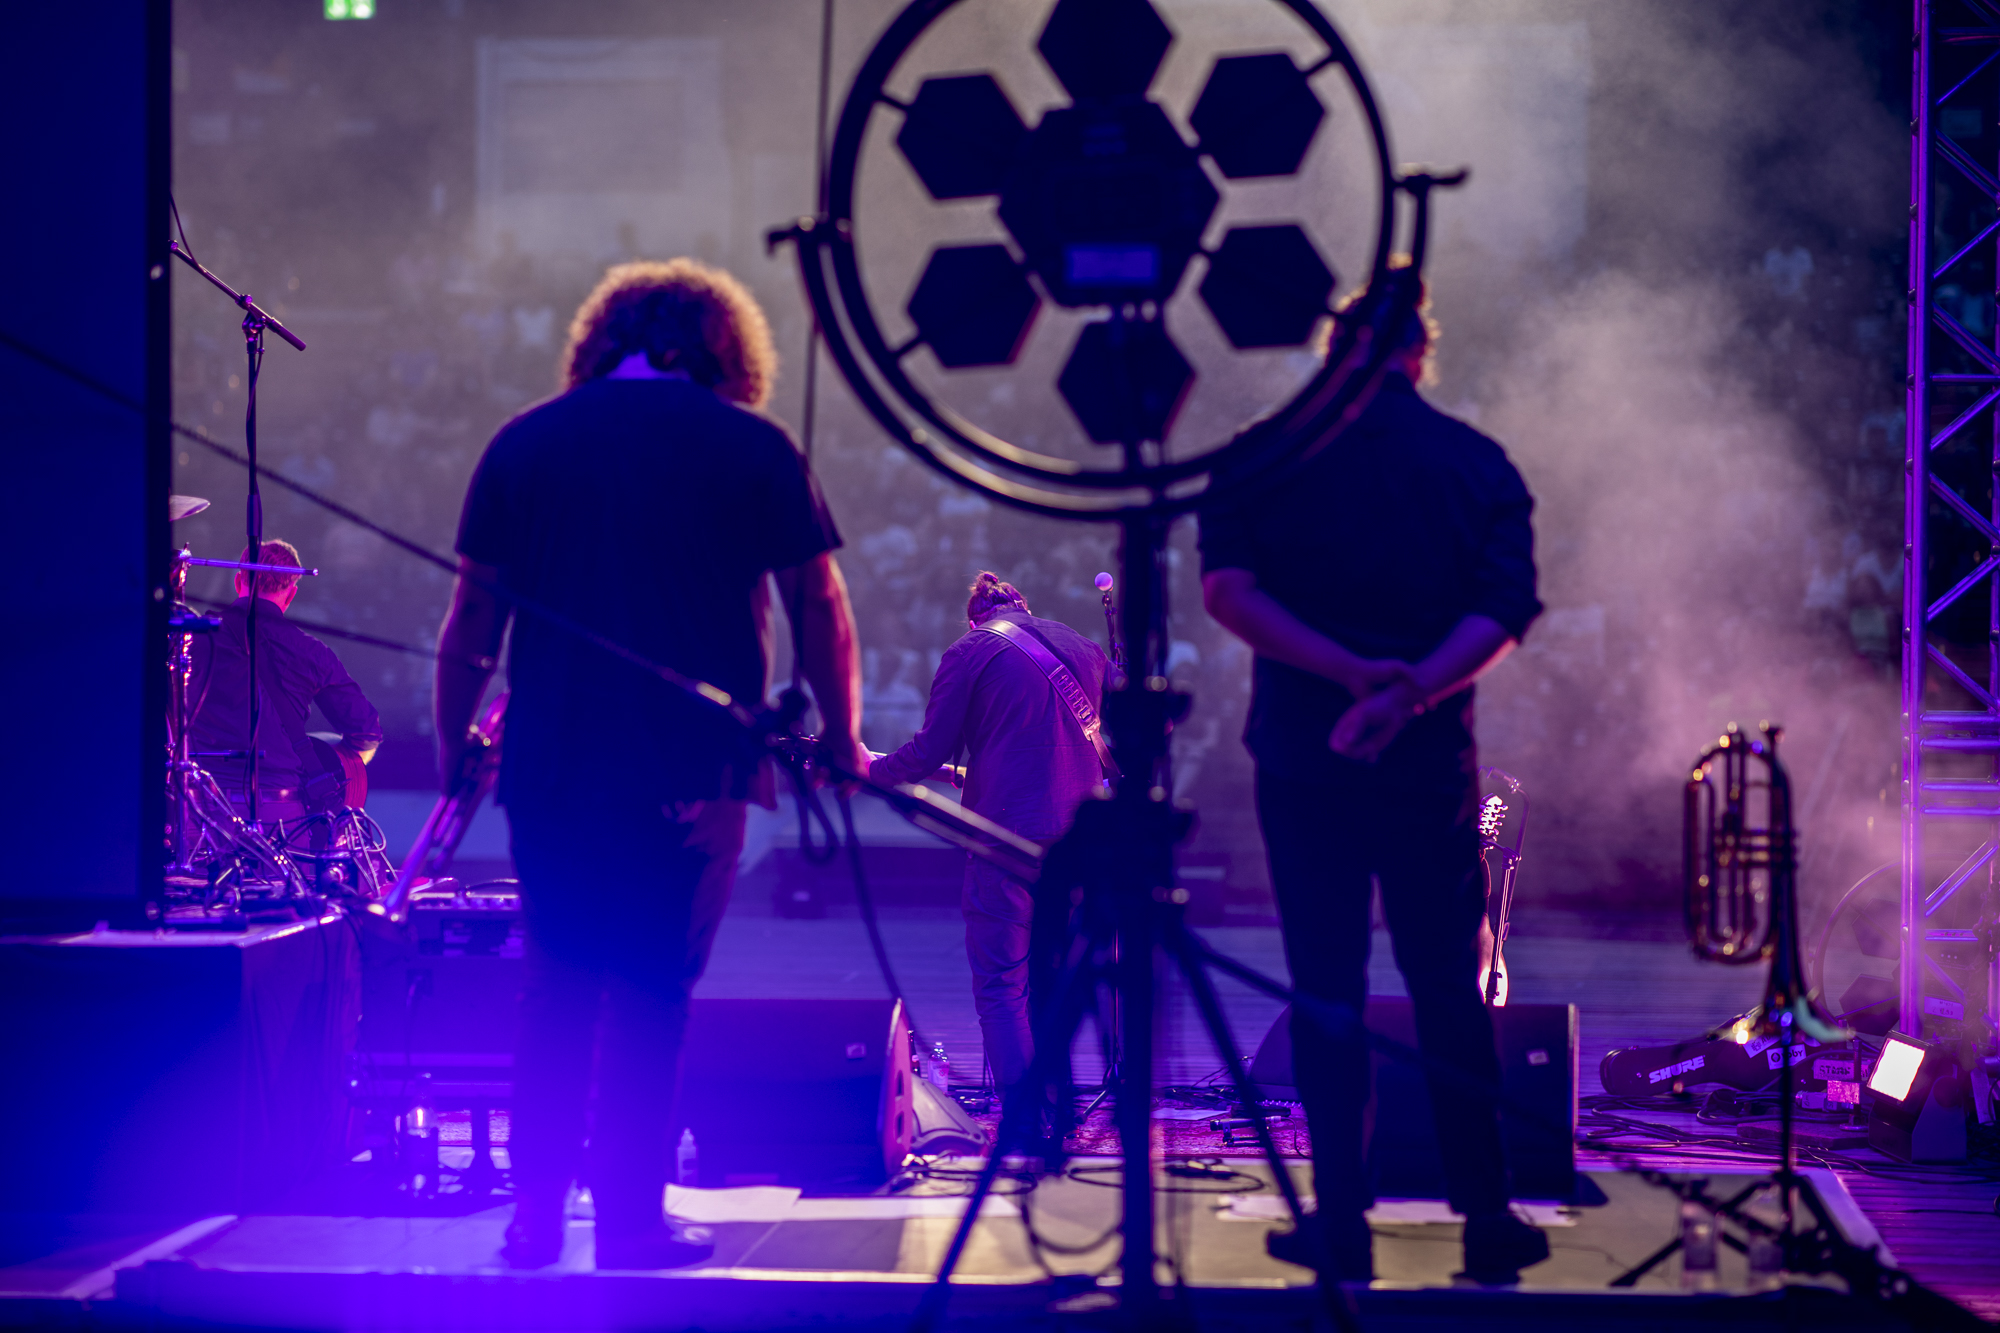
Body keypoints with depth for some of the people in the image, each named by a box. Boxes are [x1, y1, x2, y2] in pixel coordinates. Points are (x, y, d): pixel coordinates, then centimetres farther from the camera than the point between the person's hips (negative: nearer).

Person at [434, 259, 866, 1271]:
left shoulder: (525, 442, 7)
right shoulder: (753, 449, 2)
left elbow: (474, 611, 7)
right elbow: (818, 604, 4)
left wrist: (453, 743, 15)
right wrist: (843, 741, 13)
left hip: (550, 762, 2)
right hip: (690, 771, -2)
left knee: (559, 983, 14)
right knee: (652, 988, 5)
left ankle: (535, 1213, 12)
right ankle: (630, 1217, 5)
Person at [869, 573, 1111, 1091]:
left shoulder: (970, 652, -1)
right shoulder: (1086, 650, 16)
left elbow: (930, 753, -3)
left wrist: (870, 767, 14)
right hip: (1080, 836, 6)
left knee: (1000, 987, -3)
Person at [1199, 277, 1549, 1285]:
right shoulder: (1480, 464, 3)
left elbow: (1226, 589, -11)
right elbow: (1505, 610, -8)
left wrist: (1351, 671, -16)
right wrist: (1409, 691, -19)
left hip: (1300, 756, -1)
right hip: (1432, 762, 1)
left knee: (1325, 991, 5)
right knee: (1448, 989, 9)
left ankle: (1341, 1226, 6)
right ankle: (1487, 1222, 11)